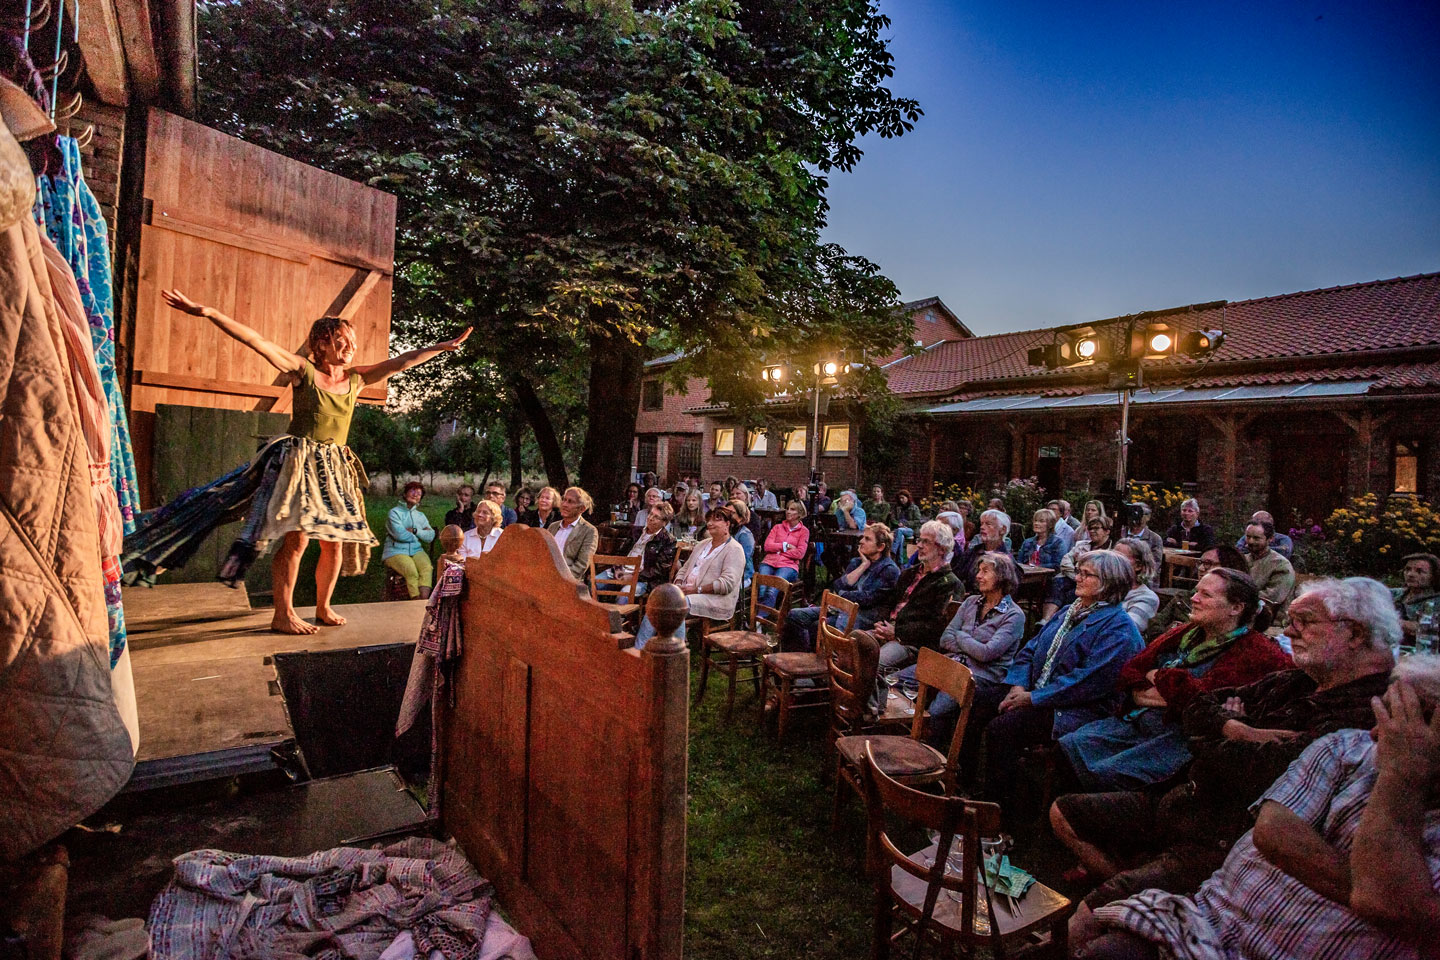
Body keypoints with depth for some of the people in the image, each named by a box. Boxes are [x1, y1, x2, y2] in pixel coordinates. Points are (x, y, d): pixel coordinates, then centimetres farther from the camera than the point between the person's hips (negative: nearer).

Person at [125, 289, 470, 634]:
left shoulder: (356, 378, 9)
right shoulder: (303, 370, -2)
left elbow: (400, 362, 9)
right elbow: (257, 342, -10)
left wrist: (442, 347, 9)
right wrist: (206, 312, -18)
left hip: (335, 466, 5)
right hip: (300, 461, -5)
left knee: (335, 540, 5)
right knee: (297, 537, -9)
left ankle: (323, 608, 20)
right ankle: (283, 615, 2)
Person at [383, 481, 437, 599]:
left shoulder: (421, 516, 20)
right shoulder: (395, 512, 3)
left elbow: (430, 536, 6)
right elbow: (400, 534, -12)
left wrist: (415, 531, -9)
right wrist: (420, 535, 2)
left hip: (417, 551, 4)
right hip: (396, 552, -4)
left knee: (427, 568, -28)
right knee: (411, 571, -33)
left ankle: (424, 600, -40)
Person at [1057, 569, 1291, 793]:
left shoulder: (1253, 651, -5)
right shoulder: (1184, 633, 17)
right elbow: (1131, 669, 16)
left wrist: (1160, 677, -3)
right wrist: (1140, 693, -6)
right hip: (1136, 721, 8)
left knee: (1105, 774, -28)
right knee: (1067, 746, -10)